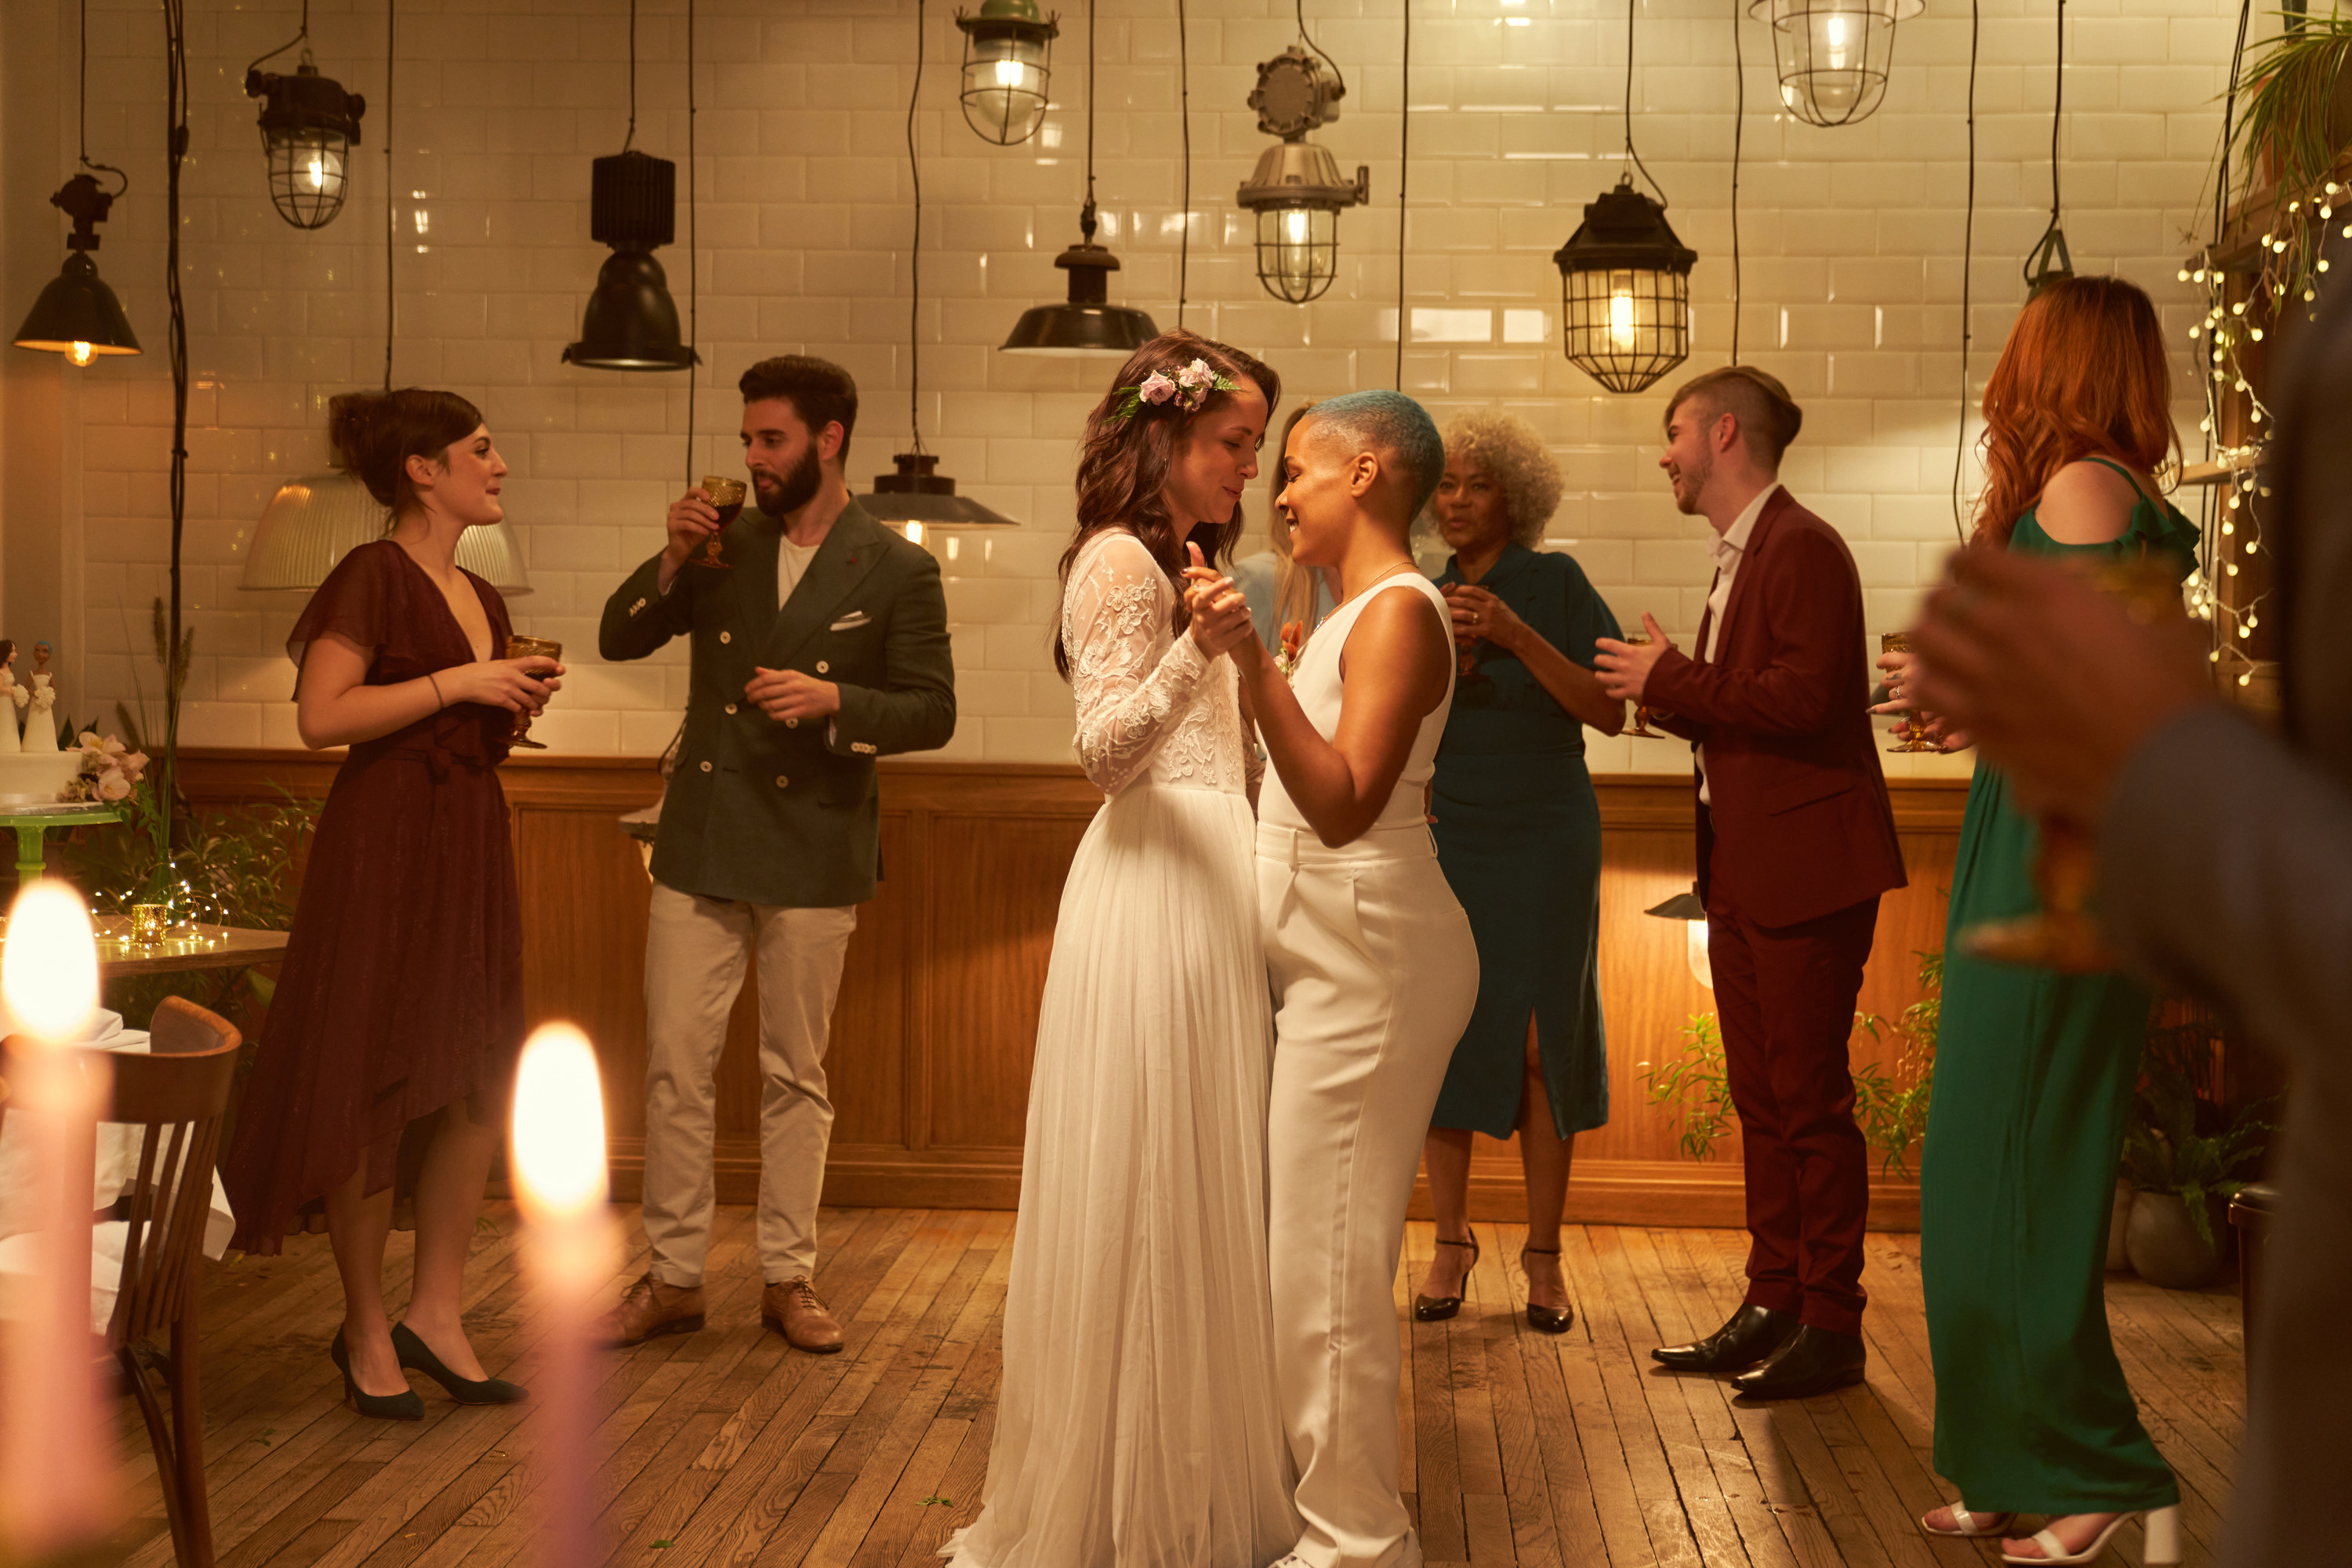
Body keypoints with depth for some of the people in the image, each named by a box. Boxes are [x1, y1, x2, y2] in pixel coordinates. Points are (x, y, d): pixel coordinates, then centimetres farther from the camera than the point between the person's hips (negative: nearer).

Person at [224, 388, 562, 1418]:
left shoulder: (479, 597, 15)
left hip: (472, 847, 8)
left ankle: (436, 1313, 15)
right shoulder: (373, 578, -10)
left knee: (481, 1083, 6)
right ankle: (365, 1328, 11)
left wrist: (521, 701, 6)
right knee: (379, 1088, -1)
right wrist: (458, 683, -19)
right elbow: (322, 715, -21)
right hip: (385, 842, -8)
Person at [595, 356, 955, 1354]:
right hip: (701, 849, 3)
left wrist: (834, 701, -20)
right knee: (675, 1068, 3)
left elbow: (932, 711, -4)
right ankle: (673, 1278, 14)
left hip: (813, 856, -3)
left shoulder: (898, 571, -3)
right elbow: (618, 640, 9)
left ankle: (787, 1277, 20)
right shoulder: (724, 546, 7)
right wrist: (672, 562, -7)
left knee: (795, 1076, 8)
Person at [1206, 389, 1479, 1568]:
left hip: (1371, 968, -10)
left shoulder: (1398, 611, -15)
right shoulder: (1358, 610, 16)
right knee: (1325, 1259, 15)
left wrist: (1253, 661, -37)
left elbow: (1344, 806, -28)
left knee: (1327, 1265, -5)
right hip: (1335, 967, 10)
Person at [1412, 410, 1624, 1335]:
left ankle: (1543, 1254, 7)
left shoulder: (1554, 584, 0)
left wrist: (1518, 638, -19)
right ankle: (1450, 1243, 12)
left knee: (1541, 1040, -2)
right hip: (1446, 836, 2)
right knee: (1444, 1033, -1)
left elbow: (1610, 712, -8)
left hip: (1546, 840, -2)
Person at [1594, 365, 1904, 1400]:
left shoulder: (1803, 548, -12)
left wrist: (1673, 679, -14)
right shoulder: (1739, 557, 18)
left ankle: (1831, 1326, 4)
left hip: (1808, 868, -10)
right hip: (1745, 870, 10)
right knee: (1761, 1100, 13)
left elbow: (1802, 697, -23)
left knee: (1810, 1101, -4)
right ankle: (1773, 1306, 21)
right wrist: (1673, 695, 5)